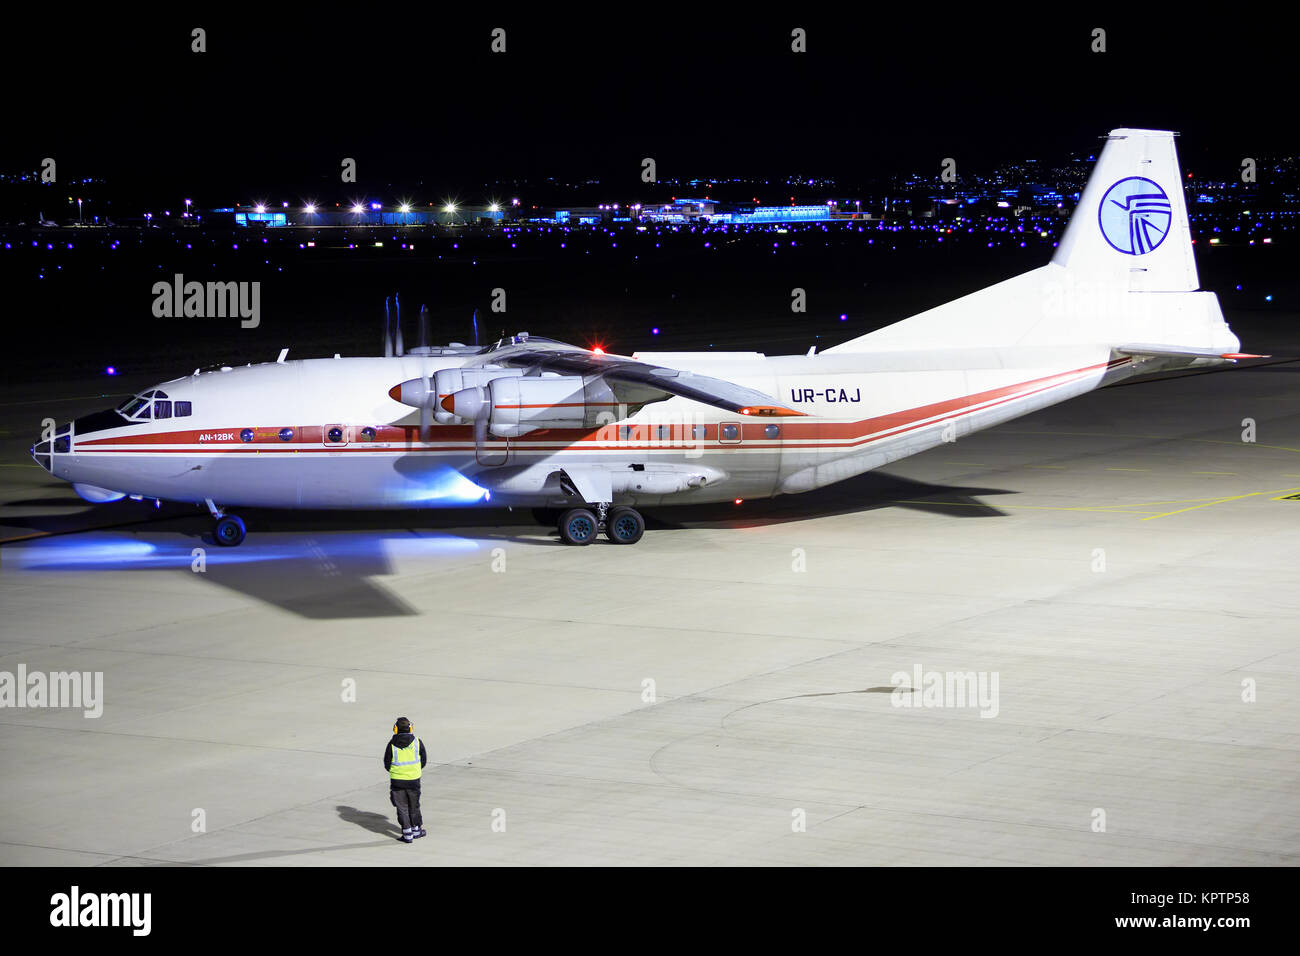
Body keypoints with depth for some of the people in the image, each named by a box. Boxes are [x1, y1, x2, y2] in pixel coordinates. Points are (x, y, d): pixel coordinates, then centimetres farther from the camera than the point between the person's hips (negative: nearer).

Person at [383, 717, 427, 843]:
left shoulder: (392, 744, -7)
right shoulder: (417, 742, -4)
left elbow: (387, 764, -2)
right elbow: (424, 760, 5)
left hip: (397, 780, -1)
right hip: (414, 780, 1)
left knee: (402, 808, 7)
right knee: (414, 806, 17)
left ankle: (407, 834, 7)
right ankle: (416, 830, 29)